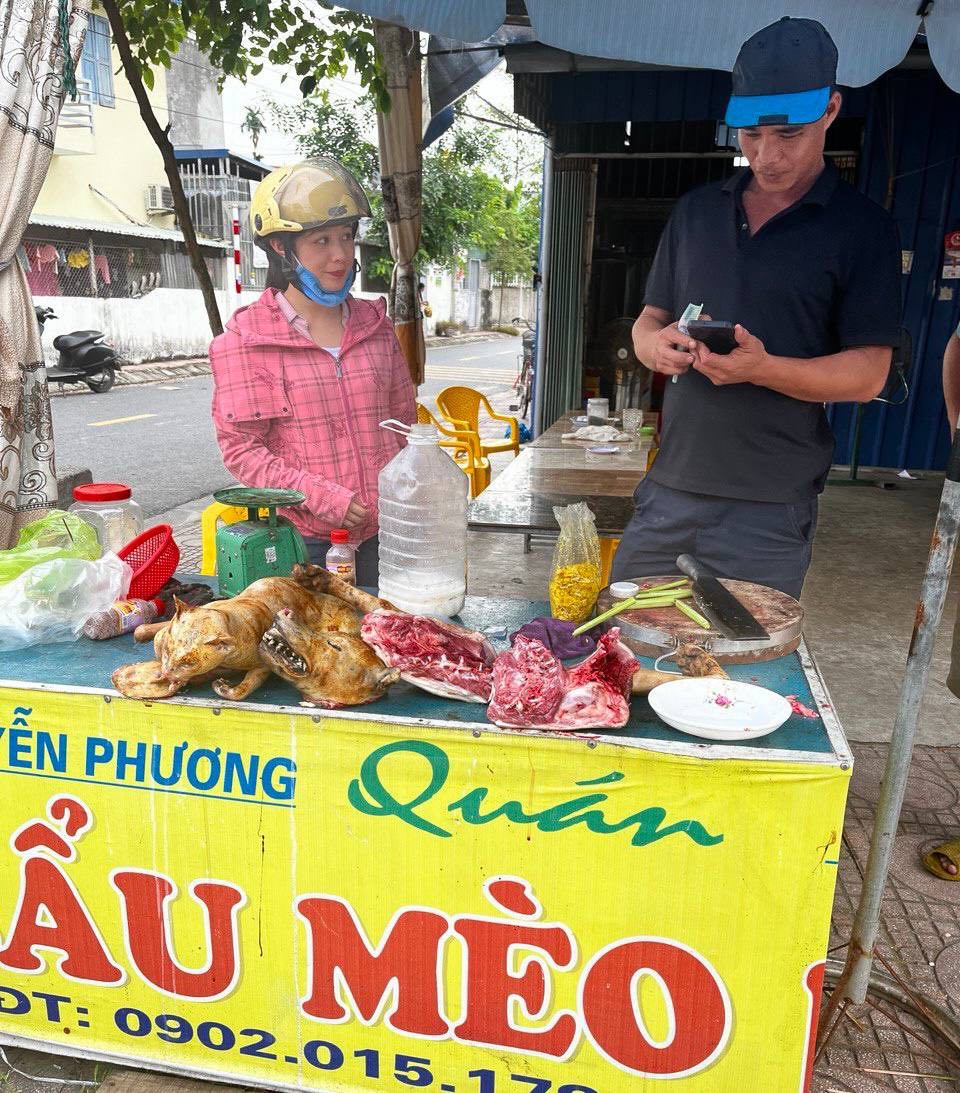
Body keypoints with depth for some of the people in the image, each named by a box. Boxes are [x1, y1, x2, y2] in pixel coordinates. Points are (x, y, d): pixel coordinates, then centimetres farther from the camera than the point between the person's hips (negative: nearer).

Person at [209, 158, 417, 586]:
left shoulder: (374, 325, 9)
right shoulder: (246, 338, -4)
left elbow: (404, 419, 15)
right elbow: (240, 447, -7)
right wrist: (321, 496, -17)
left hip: (383, 534, 4)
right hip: (303, 541, -4)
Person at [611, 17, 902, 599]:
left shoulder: (861, 228, -1)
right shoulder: (696, 210, 12)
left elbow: (869, 373, -6)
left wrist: (764, 369, -24)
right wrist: (655, 344, -9)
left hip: (770, 509, -4)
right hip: (669, 487, 4)